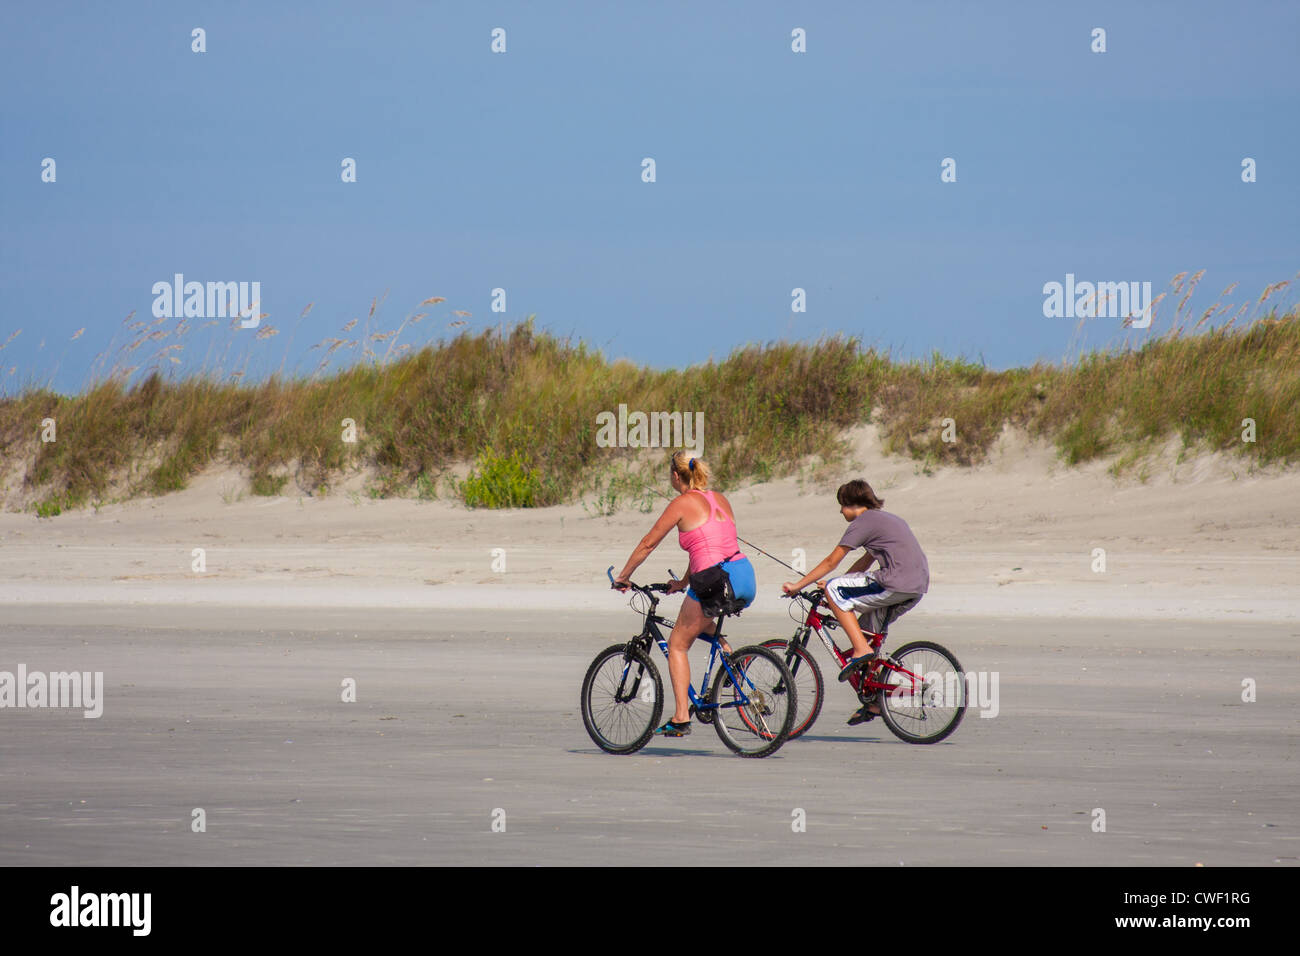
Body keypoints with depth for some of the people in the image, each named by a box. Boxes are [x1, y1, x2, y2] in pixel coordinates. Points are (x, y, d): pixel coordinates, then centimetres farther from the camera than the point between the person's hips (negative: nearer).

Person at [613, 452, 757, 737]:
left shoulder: (682, 504, -1)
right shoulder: (720, 500, 19)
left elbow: (648, 544, 5)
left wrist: (623, 576, 17)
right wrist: (684, 581, 39)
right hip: (745, 576, 7)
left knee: (677, 645, 8)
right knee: (701, 621, 35)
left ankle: (681, 718, 0)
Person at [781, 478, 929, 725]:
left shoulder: (863, 523, -2)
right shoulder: (887, 519, 26)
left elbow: (831, 562, 0)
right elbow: (866, 561, 33)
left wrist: (797, 585, 8)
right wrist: (837, 584, 32)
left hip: (896, 584, -9)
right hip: (918, 588, 9)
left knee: (834, 591, -2)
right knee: (869, 629, 20)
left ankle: (861, 650, -8)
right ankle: (874, 702, 18)